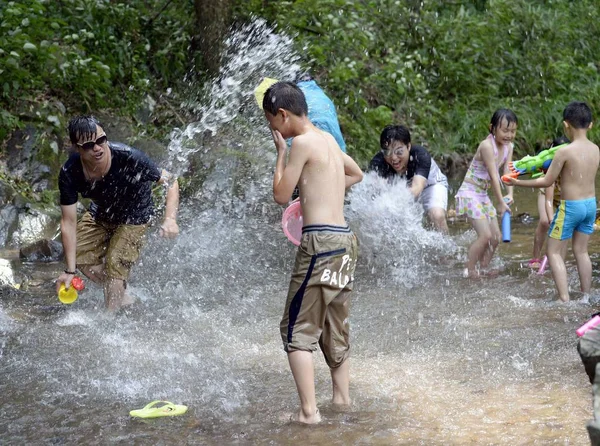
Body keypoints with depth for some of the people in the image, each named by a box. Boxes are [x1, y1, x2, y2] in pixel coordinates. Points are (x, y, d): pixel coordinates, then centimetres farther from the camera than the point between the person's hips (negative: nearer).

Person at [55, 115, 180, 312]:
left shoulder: (128, 158, -38)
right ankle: (123, 299, 21)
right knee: (79, 256, 1)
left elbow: (170, 181, -26)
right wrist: (70, 270, -23)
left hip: (134, 217, -4)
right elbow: (68, 222, -22)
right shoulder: (69, 174, -29)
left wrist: (170, 219, -43)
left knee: (115, 265, -16)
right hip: (100, 213, 4)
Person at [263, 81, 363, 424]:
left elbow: (281, 195, -5)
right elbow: (356, 174, 34)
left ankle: (309, 411, -11)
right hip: (344, 239, 9)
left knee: (298, 330, -5)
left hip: (321, 240, -9)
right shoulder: (328, 139, 16)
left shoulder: (302, 142, -10)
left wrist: (281, 152, 4)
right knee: (335, 328, 18)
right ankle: (343, 399, 24)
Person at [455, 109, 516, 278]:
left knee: (496, 237, 8)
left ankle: (483, 269, 20)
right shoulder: (487, 145, -22)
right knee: (485, 235, -16)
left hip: (483, 195, 9)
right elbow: (493, 176, -24)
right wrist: (501, 203, -24)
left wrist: (509, 195, -21)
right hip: (469, 193, -9)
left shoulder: (508, 147, 4)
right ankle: (469, 271, -5)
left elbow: (508, 173, -4)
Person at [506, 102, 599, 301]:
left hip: (570, 206, -7)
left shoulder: (564, 152, -18)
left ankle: (565, 300, -8)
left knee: (554, 252, 3)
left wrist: (519, 183, -2)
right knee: (581, 251, 18)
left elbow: (547, 181, -11)